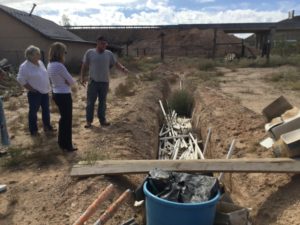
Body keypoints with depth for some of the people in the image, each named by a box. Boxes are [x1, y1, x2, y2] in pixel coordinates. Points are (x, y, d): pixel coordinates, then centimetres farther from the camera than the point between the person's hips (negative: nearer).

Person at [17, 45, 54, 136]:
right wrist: (31, 89, -14)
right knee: (33, 111, 6)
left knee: (46, 110, 16)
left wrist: (48, 86, 10)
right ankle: (33, 130, 19)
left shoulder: (40, 63, 5)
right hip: (35, 93, -7)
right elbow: (21, 79, -15)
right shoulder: (25, 66, -17)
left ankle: (47, 126, 32)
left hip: (44, 91, 7)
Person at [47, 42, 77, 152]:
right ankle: (67, 145, 16)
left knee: (63, 118, 22)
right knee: (67, 120, 4)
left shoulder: (50, 65, 6)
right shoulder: (59, 66, -23)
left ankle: (61, 142, 35)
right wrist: (68, 82, 1)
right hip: (64, 95, -9)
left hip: (56, 93, 9)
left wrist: (65, 82, -5)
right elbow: (72, 81, -17)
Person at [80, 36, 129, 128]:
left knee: (102, 102, 12)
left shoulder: (109, 54, 4)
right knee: (90, 102, 2)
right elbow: (84, 66, 2)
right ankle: (89, 121, 13)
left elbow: (116, 63, 3)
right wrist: (82, 78, -4)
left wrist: (123, 68, -17)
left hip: (104, 82, 2)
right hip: (93, 82, -2)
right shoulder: (89, 52, -2)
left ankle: (102, 120, 23)